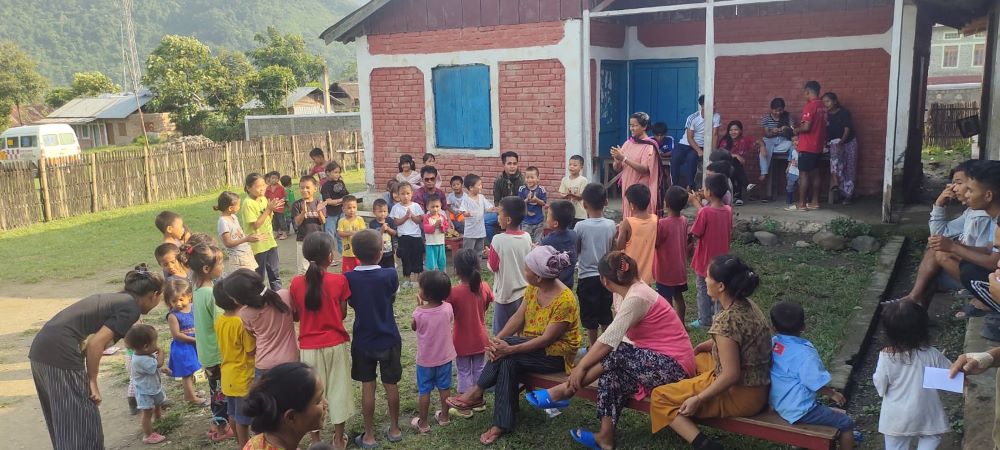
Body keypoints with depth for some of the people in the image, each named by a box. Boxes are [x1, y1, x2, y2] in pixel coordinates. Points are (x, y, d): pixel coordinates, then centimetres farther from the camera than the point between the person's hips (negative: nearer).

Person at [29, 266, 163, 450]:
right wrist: (92, 382, -5)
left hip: (39, 351, 9)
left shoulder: (114, 298, 20)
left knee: (63, 425, 20)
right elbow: (95, 343, -15)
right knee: (84, 426, 2)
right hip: (61, 357, -9)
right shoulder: (131, 308, -6)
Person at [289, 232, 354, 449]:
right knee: (338, 389, 13)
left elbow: (295, 316, 0)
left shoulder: (296, 283, -8)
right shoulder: (339, 280, -12)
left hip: (308, 347, 1)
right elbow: (343, 314, -3)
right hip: (336, 344, -1)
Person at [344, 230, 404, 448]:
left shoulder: (349, 278, -12)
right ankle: (394, 429, 28)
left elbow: (351, 304, 1)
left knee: (367, 387, 10)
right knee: (391, 385, 14)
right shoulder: (390, 275, -15)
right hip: (388, 339, 0)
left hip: (363, 340, 1)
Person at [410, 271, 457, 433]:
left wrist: (419, 305, 0)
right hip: (445, 357, 3)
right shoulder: (448, 308, -16)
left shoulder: (419, 313, -24)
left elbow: (413, 327, -3)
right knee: (444, 388, 19)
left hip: (425, 359, -3)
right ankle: (444, 416, 33)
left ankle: (423, 423, 23)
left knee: (424, 391, 12)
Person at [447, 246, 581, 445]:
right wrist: (497, 339, -18)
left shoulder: (565, 300, -25)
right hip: (533, 348, 7)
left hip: (556, 354, -7)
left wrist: (509, 348, -31)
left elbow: (547, 339, -26)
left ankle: (477, 393, -10)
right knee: (509, 362, -24)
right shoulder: (533, 288, -2)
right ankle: (501, 425, -18)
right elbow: (518, 317, -2)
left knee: (507, 351, -26)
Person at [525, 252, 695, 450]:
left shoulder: (636, 298, -20)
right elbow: (612, 338, 6)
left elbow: (609, 339, -22)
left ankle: (564, 391, -7)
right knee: (612, 371, -7)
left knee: (614, 355, -17)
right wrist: (585, 363, 0)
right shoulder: (631, 291, 8)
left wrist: (581, 366, -14)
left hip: (673, 364, -9)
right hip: (660, 359, 9)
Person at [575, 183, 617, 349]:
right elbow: (613, 251, 4)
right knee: (606, 314, 18)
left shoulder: (581, 226, -17)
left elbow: (575, 251, -6)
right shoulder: (611, 225, -7)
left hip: (587, 277, -4)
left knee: (590, 317, 9)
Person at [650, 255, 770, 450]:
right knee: (691, 359, 29)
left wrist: (698, 399, -17)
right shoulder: (747, 304, 0)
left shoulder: (726, 320, -27)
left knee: (660, 398, -2)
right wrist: (708, 345, 15)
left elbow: (731, 375, -25)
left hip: (740, 394, -9)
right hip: (759, 385, 9)